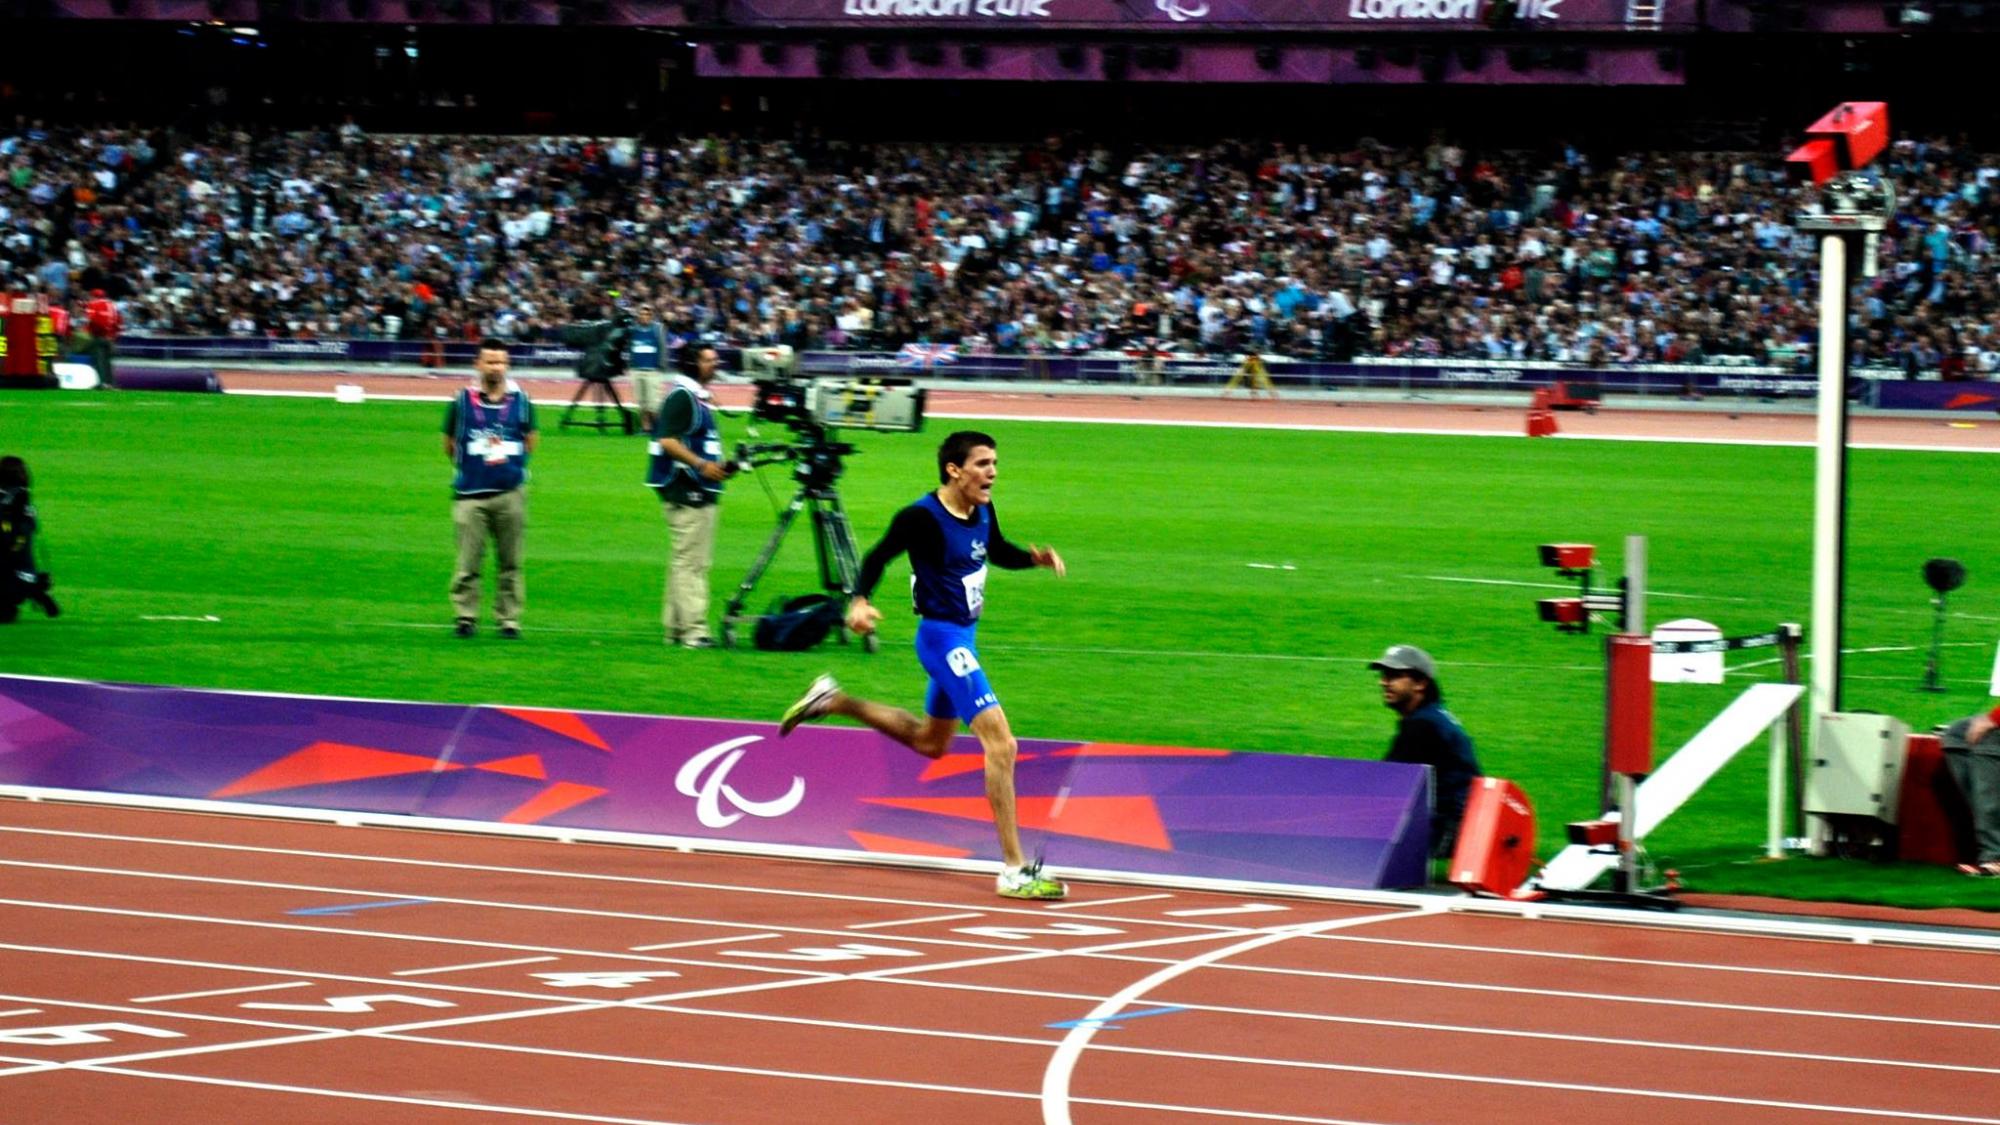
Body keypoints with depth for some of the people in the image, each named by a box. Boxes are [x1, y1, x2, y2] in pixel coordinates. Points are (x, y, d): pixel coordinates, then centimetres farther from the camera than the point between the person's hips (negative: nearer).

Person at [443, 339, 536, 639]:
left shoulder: (520, 401, 5)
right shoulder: (462, 401, 2)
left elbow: (530, 440, 18)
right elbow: (449, 445, 12)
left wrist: (509, 461, 8)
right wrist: (470, 466, 10)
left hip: (510, 494, 1)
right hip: (470, 494, -1)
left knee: (510, 561, 4)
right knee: (468, 561, -2)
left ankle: (509, 619, 10)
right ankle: (465, 616, 6)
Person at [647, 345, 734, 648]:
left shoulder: (701, 397, 19)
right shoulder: (681, 396, -12)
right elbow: (667, 440, -20)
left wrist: (718, 466, 14)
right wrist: (701, 465, -24)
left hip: (702, 491, 11)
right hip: (686, 490, -11)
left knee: (687, 562, 12)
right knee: (690, 561, -12)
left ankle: (675, 628, 16)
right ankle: (693, 629, -15)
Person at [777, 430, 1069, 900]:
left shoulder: (982, 510, 2)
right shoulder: (922, 518, -21)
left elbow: (997, 551, 20)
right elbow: (877, 558, -12)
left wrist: (1035, 556, 1)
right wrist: (859, 602, -28)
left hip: (964, 635, 10)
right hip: (942, 639, -10)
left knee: (929, 742, 29)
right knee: (1001, 745, -17)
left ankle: (833, 701, 41)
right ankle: (1014, 872, -15)